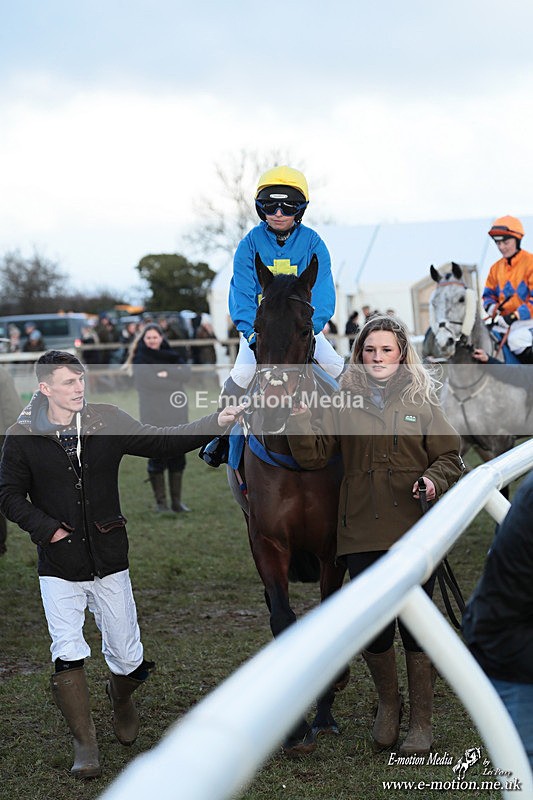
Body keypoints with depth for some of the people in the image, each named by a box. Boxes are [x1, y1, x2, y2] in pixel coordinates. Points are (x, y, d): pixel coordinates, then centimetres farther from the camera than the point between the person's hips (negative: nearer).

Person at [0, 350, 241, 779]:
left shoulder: (107, 421, -2)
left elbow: (160, 442, 0)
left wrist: (216, 422, -10)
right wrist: (48, 528, -12)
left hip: (109, 562, 2)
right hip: (59, 566, -2)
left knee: (128, 657, 8)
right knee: (68, 654, -11)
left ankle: (121, 698, 43)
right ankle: (85, 745, 6)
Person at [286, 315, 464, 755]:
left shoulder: (422, 402, 5)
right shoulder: (345, 403, 7)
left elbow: (451, 457, 6)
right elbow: (314, 455, 1)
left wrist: (435, 480, -14)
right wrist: (299, 417, -14)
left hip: (415, 529, -1)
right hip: (362, 533, 1)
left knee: (416, 626, 3)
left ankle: (421, 720, 20)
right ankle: (388, 703, 30)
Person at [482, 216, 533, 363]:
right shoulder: (496, 268, 12)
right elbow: (489, 294, 18)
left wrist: (515, 316, -21)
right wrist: (491, 307, -6)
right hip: (503, 320, 7)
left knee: (516, 339, -33)